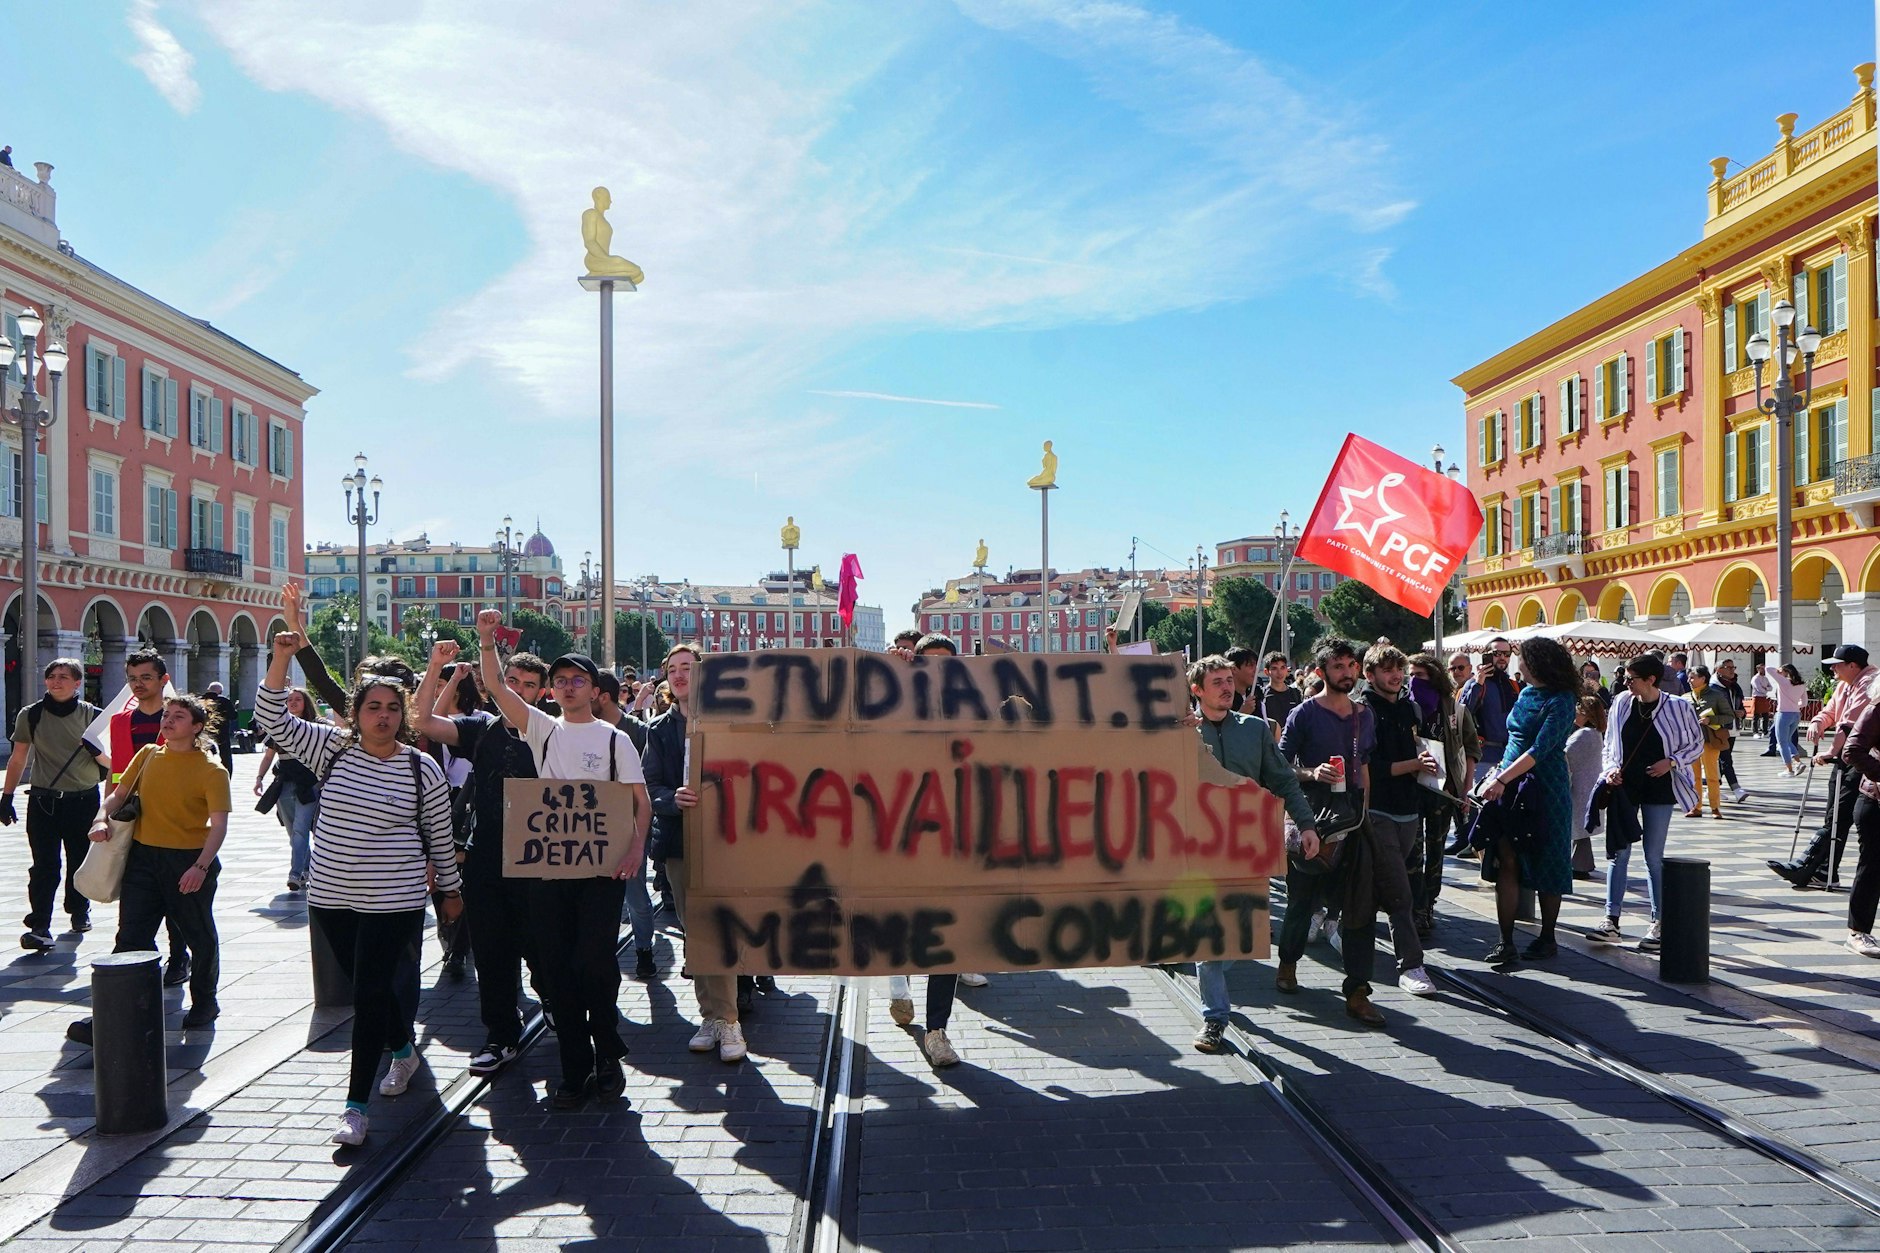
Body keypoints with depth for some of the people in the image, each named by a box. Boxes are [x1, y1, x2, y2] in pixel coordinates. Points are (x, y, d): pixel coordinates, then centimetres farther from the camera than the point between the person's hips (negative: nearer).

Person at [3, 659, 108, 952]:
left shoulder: (92, 715, 1)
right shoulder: (30, 715, 3)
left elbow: (111, 762, 4)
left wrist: (96, 751, -18)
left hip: (84, 801, 0)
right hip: (43, 801, 0)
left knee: (80, 862, 11)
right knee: (44, 866, -7)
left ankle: (79, 911, 31)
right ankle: (39, 926, -8)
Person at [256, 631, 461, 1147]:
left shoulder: (422, 770, -6)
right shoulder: (332, 748, 0)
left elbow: (441, 837, 3)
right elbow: (272, 719, -5)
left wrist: (451, 891, 11)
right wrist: (282, 658, -17)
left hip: (393, 902, -4)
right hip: (331, 898, 4)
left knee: (371, 993, -6)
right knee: (369, 984, 17)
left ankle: (356, 1104, 2)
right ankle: (403, 1052, 43)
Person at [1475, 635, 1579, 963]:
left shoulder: (1561, 701, -11)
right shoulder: (1526, 693, 13)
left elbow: (1540, 749, -19)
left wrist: (1502, 779, -24)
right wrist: (1498, 769, 14)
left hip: (1545, 790, -6)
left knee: (1547, 866, 6)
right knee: (1506, 862, -2)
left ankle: (1547, 938, 20)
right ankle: (1506, 941, -1)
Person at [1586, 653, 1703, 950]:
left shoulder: (1678, 708, -7)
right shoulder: (1621, 703, 2)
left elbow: (1697, 744, 4)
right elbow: (1609, 743, 11)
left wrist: (1671, 761, -12)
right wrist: (1610, 767, -6)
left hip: (1658, 789, -3)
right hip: (1623, 787, 3)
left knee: (1654, 857, 4)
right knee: (1619, 853, 2)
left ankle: (1657, 923, 15)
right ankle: (1612, 921, 4)